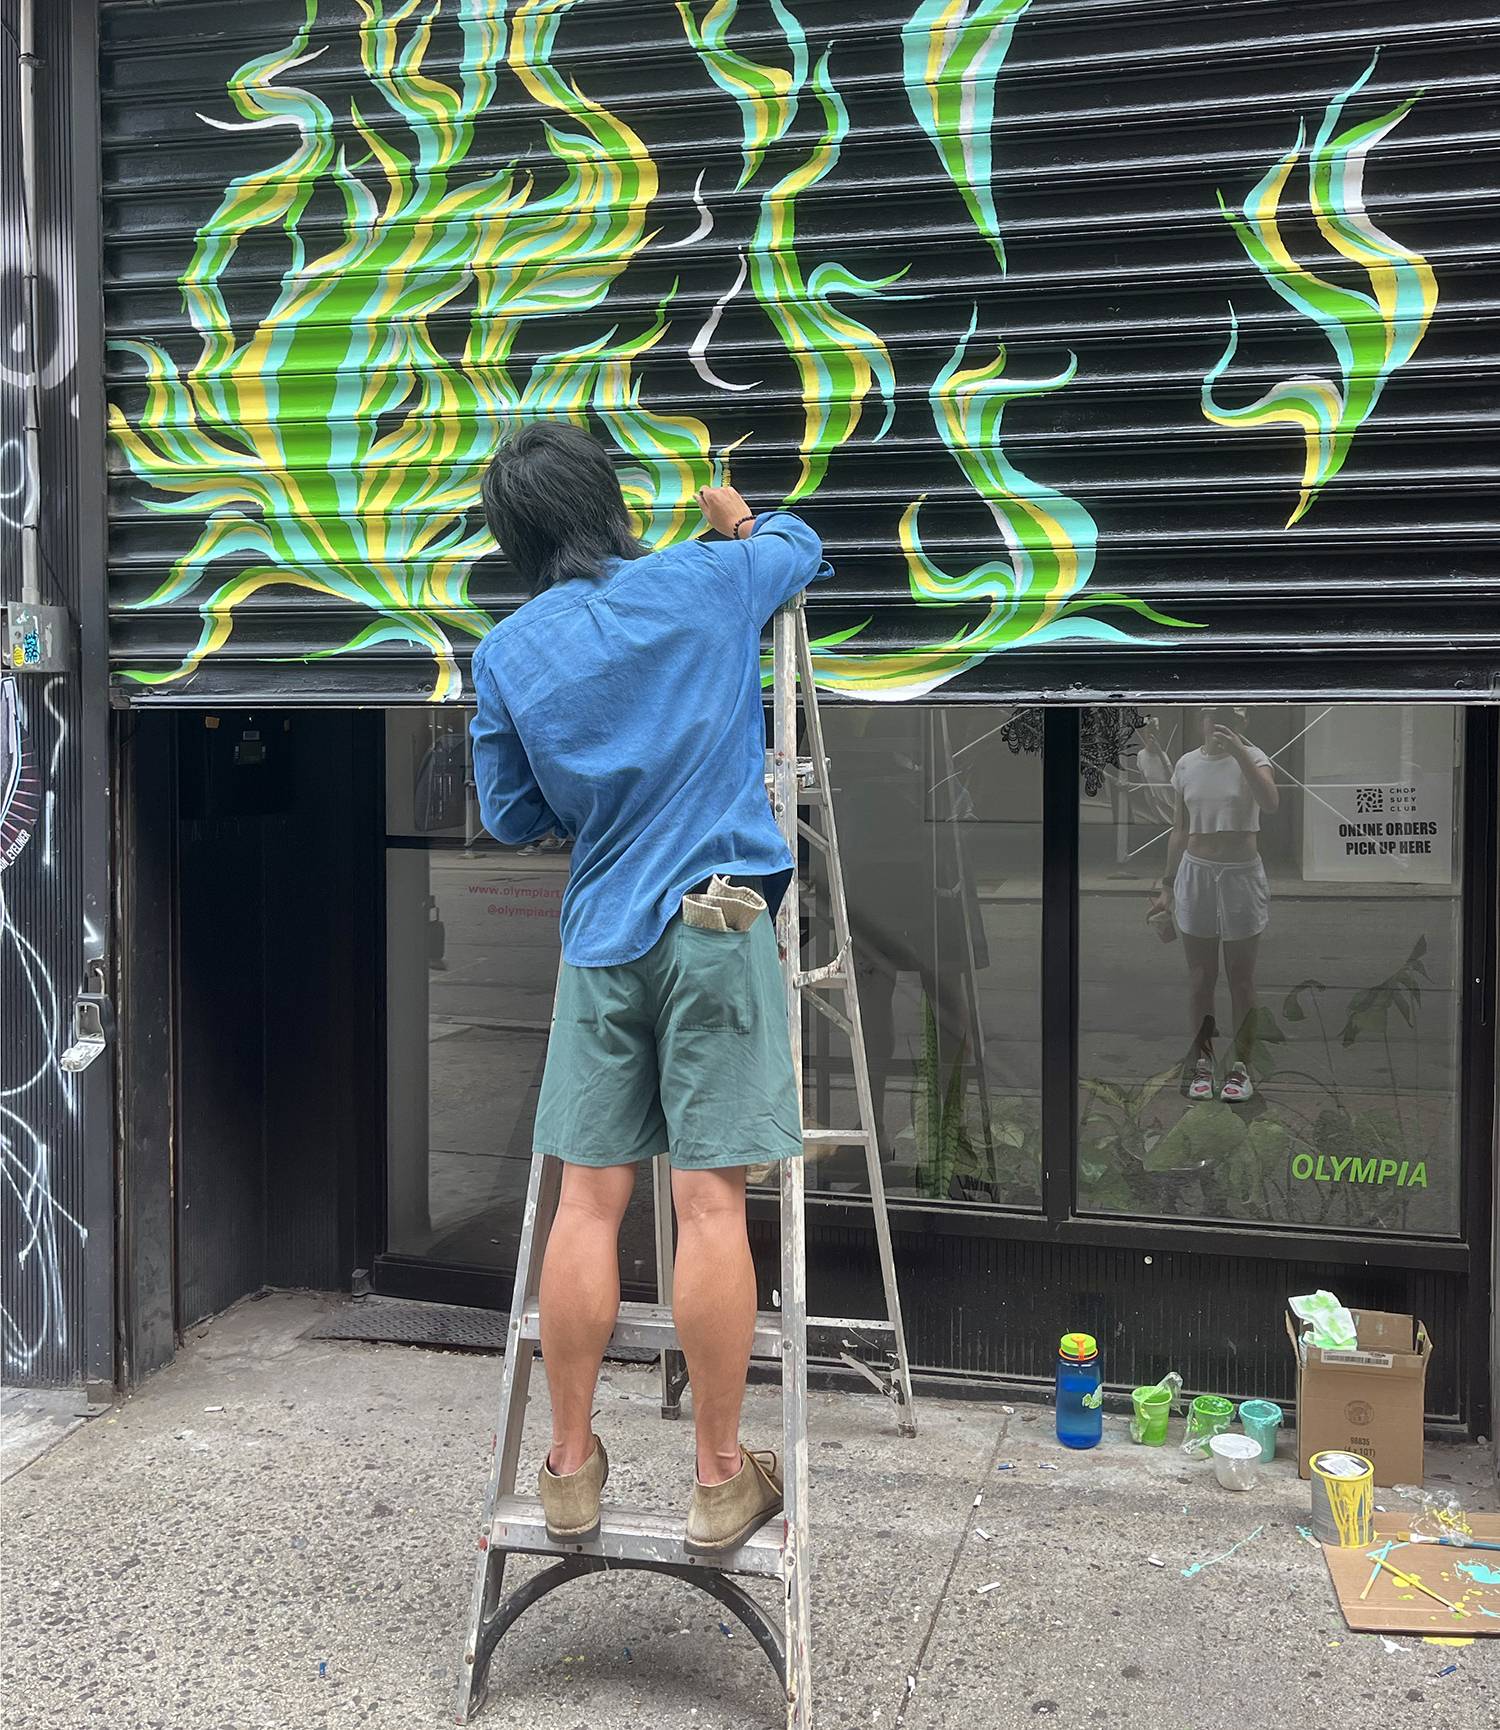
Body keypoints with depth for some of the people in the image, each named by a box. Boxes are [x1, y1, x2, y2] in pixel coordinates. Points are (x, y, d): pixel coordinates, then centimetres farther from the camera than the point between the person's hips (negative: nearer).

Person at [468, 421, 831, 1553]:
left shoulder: (508, 655, 6)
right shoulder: (706, 582, 3)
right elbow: (800, 546, 25)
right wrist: (738, 517, 44)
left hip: (601, 940, 2)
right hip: (719, 929, -2)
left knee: (588, 1200, 6)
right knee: (710, 1202, -2)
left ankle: (572, 1468, 15)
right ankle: (721, 1481, 7)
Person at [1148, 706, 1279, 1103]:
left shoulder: (1252, 757, -7)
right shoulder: (1186, 764, 3)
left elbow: (1270, 801, -28)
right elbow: (1181, 829, 9)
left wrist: (1238, 751, -34)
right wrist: (1167, 885, 9)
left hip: (1241, 875, -3)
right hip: (1196, 873, 3)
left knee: (1241, 978, 6)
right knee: (1200, 978, 9)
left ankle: (1241, 1065, 16)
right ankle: (1202, 1062, 19)